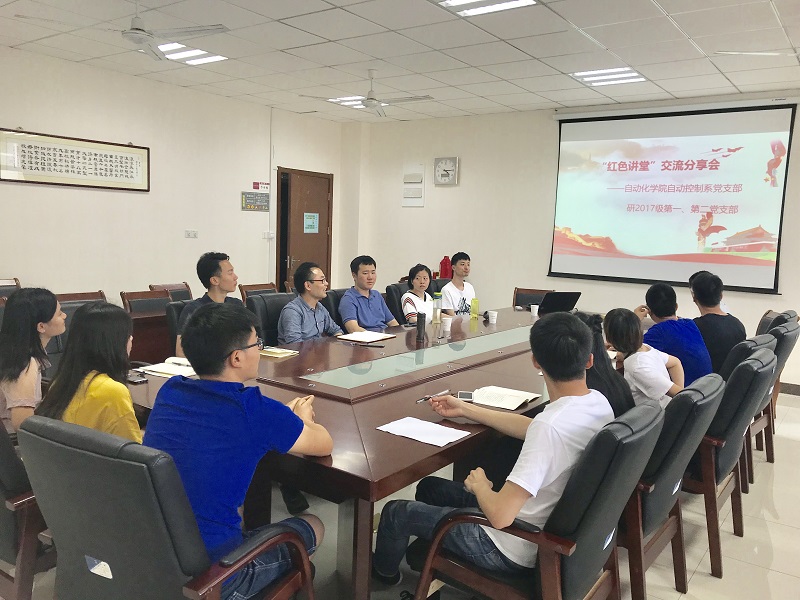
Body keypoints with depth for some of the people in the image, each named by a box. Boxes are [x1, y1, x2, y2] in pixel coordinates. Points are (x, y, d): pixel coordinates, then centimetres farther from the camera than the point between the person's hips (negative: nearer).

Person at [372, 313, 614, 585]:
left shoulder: (551, 426, -36)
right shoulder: (597, 402, -7)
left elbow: (500, 516, -36)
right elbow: (531, 429, 9)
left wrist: (479, 485, -13)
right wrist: (464, 409, 16)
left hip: (518, 551, -8)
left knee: (396, 511, 12)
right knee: (429, 487, 24)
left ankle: (384, 570, 45)